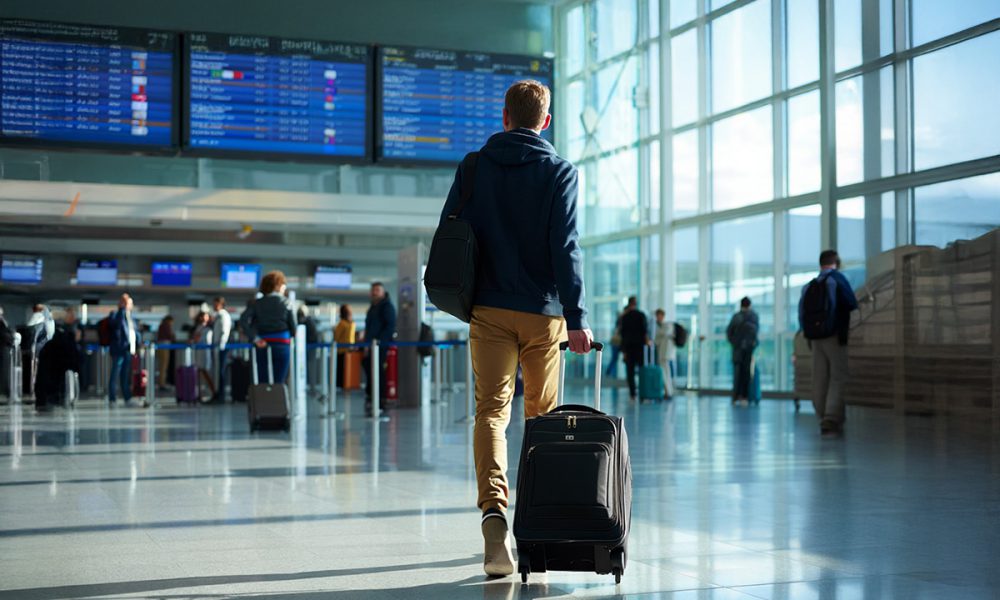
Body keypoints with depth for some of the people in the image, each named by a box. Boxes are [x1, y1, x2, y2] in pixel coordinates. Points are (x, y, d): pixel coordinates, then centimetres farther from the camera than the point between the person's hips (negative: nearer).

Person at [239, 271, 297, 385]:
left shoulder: (257, 303, 4)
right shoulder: (286, 303, 0)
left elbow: (243, 321, -9)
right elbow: (293, 326, -1)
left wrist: (255, 338, -7)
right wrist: (290, 336, 18)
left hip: (263, 346, 2)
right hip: (282, 345, -2)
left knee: (263, 382, 5)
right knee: (279, 383, -1)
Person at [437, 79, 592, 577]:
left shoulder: (474, 167, 5)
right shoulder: (559, 171, -2)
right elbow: (566, 248, -10)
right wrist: (577, 318, -11)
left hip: (489, 311, 1)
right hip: (543, 313, -1)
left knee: (491, 411, -2)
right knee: (543, 415, 13)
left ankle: (494, 512, -23)